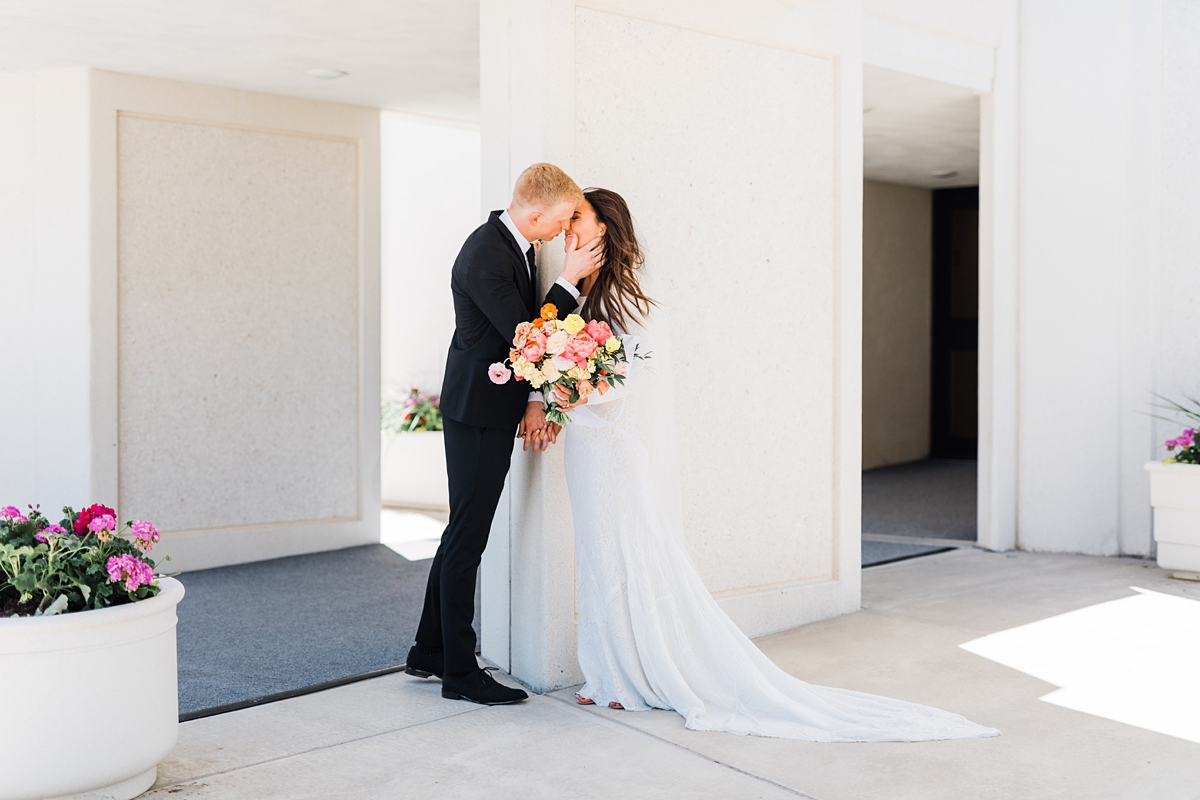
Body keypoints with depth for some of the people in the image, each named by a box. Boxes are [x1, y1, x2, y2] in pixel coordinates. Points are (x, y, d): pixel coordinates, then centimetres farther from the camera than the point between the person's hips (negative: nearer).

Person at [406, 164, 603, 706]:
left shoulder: (515, 241, 7)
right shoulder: (484, 257, -23)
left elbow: (529, 328, 10)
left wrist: (533, 398, 2)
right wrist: (569, 279, -16)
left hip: (497, 408, 10)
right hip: (478, 414, -10)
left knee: (463, 533, 17)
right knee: (467, 538, -1)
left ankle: (429, 654, 29)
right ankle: (459, 673, 10)